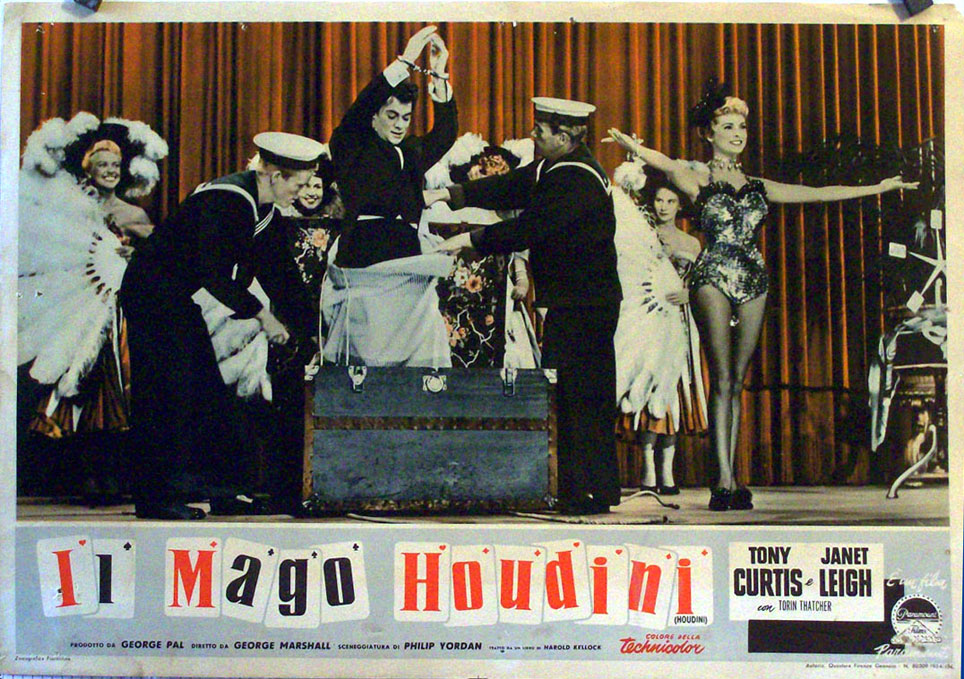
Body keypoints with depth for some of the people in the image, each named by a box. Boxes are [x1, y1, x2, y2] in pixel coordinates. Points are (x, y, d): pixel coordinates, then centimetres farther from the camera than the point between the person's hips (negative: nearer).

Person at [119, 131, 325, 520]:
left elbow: (268, 269, 9)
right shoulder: (226, 201, -24)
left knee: (206, 388, 9)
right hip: (150, 293, -10)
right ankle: (157, 498, -4)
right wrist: (261, 315, -22)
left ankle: (216, 488, 16)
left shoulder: (263, 207, 4)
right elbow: (216, 276, -27)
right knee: (171, 388, -10)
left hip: (177, 297, 10)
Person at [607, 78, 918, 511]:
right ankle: (725, 480, -12)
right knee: (722, 380, -11)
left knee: (737, 381, 2)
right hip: (714, 276, -4)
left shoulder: (758, 187, 19)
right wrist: (635, 148, -37)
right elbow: (668, 167, -16)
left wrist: (877, 188, 22)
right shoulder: (698, 180, 5)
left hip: (752, 280, 5)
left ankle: (729, 482, 3)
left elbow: (816, 194, 21)